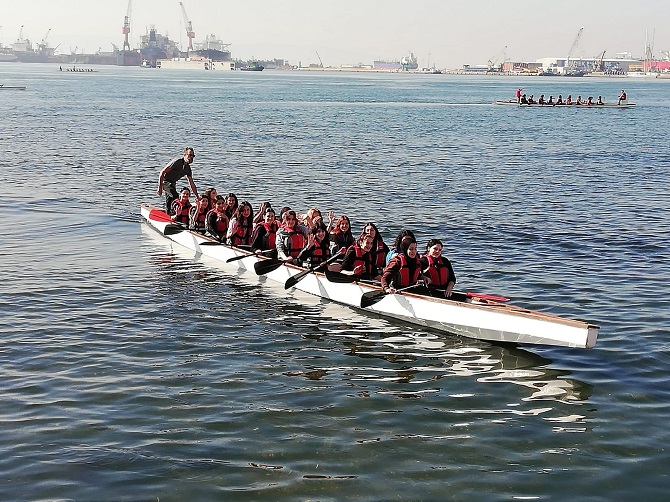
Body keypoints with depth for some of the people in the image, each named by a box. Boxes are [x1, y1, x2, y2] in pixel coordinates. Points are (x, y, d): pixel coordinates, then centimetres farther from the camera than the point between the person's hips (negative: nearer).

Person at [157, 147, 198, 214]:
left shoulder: (188, 168, 2)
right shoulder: (176, 162, -22)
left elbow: (192, 184, 9)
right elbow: (162, 173, -23)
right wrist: (160, 188, -26)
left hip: (172, 184, 9)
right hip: (165, 182, -9)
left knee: (169, 204, 14)